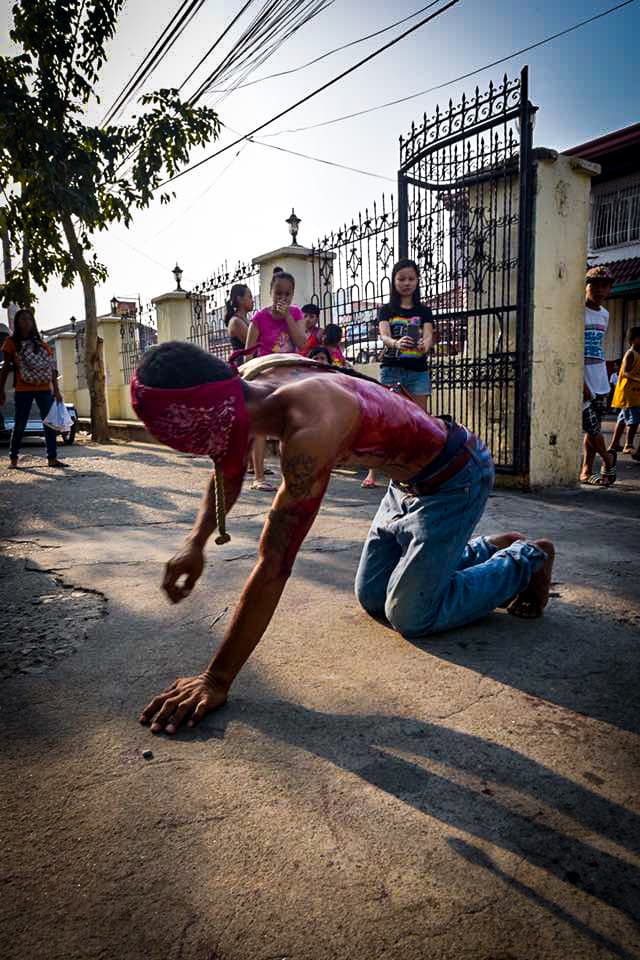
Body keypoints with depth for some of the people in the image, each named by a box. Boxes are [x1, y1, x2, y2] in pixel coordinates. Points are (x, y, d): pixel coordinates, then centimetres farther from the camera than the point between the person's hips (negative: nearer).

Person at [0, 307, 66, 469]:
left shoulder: (41, 344, 11)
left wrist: (56, 390, 2)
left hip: (44, 389, 3)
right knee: (20, 425, 1)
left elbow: (52, 368, 9)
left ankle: (52, 458, 1)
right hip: (23, 390, -2)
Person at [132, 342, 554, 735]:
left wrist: (217, 681, -33)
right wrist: (196, 542, -9)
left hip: (454, 477, -8)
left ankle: (526, 560, 16)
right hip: (412, 478, 8)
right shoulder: (251, 382, -13)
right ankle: (489, 548, 29)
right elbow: (229, 469, 5)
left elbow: (274, 565, -40)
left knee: (411, 616, -5)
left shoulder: (308, 429, -40)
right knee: (372, 597, 12)